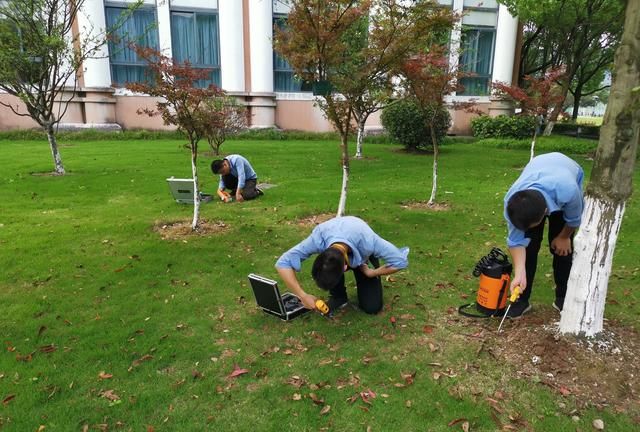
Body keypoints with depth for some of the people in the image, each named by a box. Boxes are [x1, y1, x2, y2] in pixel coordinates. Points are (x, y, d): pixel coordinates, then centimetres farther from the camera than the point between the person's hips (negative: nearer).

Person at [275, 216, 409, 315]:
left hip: (362, 257, 0)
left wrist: (371, 273, -23)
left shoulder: (367, 242, -45)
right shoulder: (318, 238, -42)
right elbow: (283, 263, -37)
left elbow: (400, 262, -32)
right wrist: (303, 296, -40)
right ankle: (338, 297, -4)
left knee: (372, 307, -12)